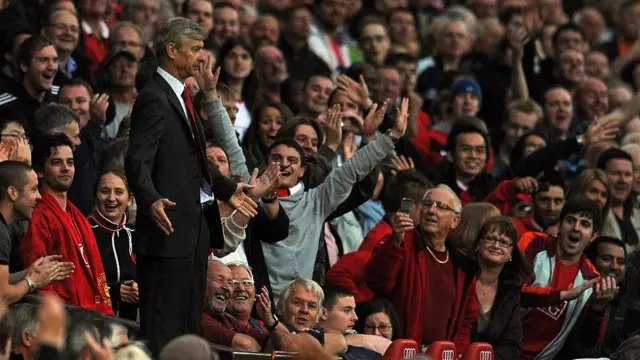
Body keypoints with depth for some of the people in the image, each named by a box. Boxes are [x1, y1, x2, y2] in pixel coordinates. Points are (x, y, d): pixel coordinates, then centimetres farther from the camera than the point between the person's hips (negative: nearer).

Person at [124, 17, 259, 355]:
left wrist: (228, 189, 29)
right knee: (163, 327, -8)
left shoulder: (181, 97, 16)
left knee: (190, 321, 15)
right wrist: (152, 201, -38)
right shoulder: (154, 99, -14)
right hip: (171, 227, -10)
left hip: (196, 225, 10)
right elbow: (138, 163, -23)